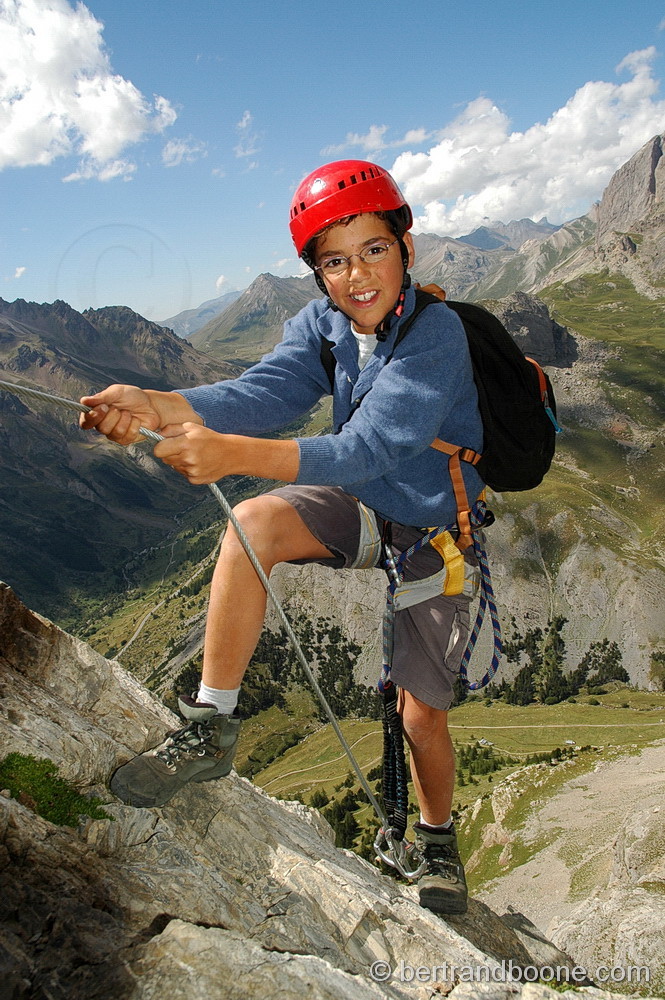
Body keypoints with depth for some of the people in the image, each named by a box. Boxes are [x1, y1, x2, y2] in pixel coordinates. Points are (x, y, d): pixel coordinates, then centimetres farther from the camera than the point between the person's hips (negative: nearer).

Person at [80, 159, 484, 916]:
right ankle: (211, 728, -17)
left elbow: (369, 447, -37)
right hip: (360, 510, 4)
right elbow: (264, 392, -23)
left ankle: (437, 840, 37)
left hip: (431, 534, -3)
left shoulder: (435, 332, -25)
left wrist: (232, 454, -50)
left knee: (422, 712, 4)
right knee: (253, 523, -29)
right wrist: (156, 406, -41)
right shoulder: (321, 326, -7)